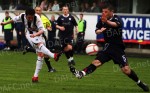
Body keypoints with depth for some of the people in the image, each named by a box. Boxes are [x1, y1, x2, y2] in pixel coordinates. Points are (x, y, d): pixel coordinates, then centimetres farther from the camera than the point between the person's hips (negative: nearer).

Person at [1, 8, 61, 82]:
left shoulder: (37, 18, -27)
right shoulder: (22, 16, -18)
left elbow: (42, 30, -33)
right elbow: (15, 19, 4)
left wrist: (35, 34, -53)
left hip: (38, 34, 0)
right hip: (30, 34, 0)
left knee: (40, 55, -7)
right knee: (40, 45, -33)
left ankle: (36, 76, 0)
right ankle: (53, 56, -47)